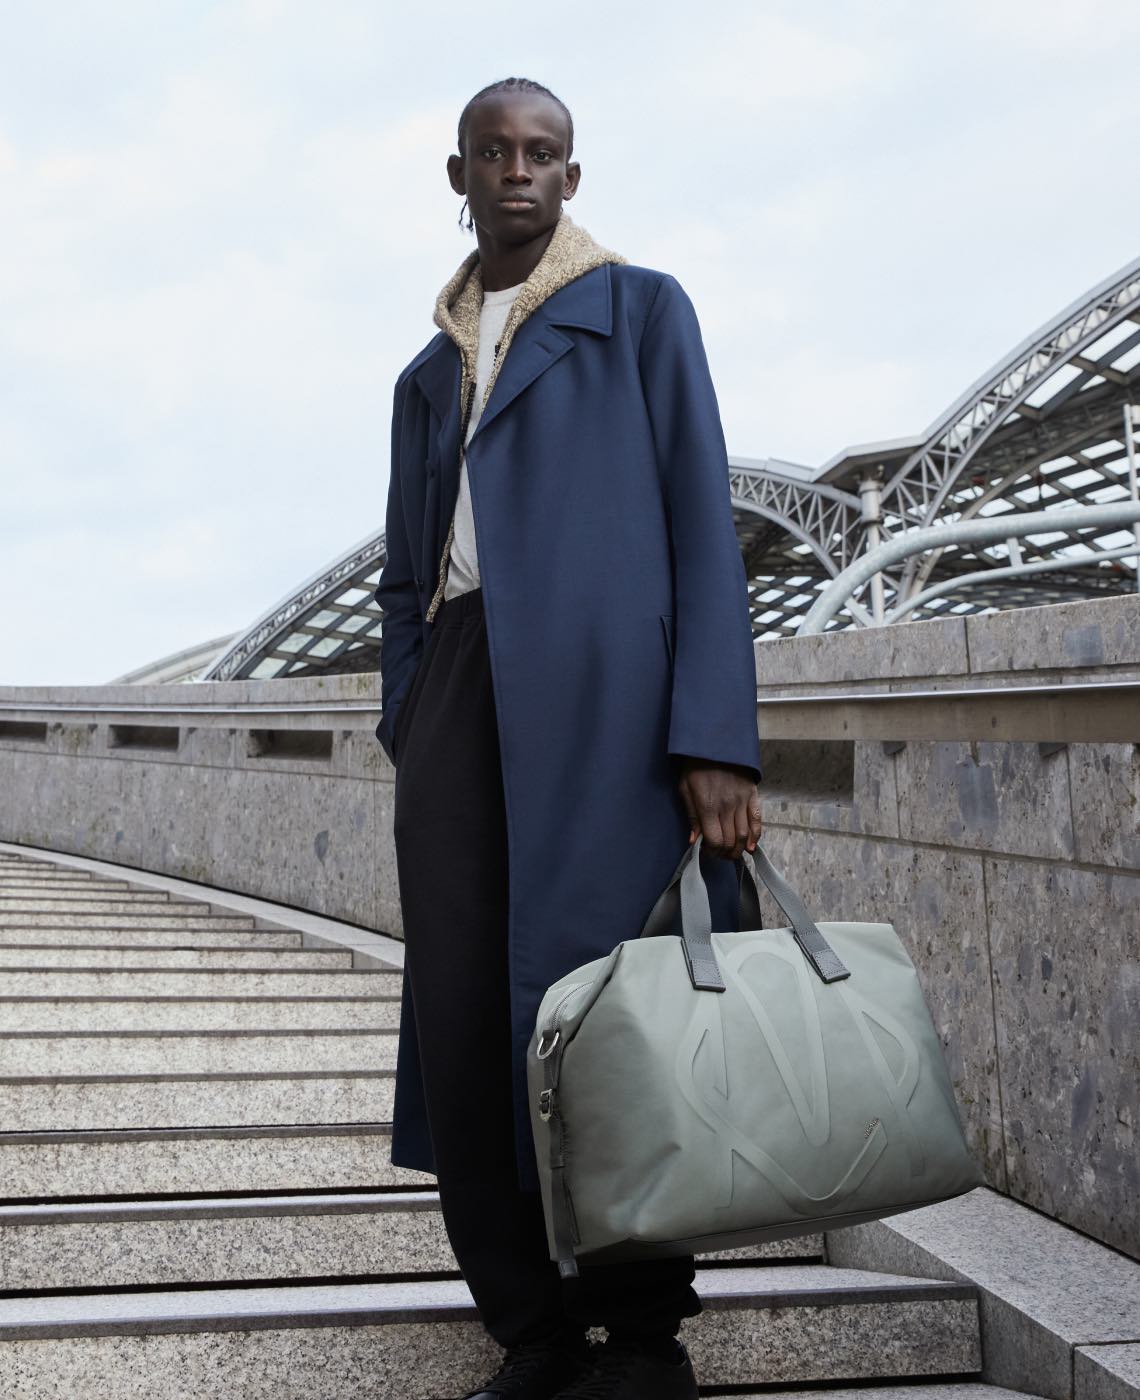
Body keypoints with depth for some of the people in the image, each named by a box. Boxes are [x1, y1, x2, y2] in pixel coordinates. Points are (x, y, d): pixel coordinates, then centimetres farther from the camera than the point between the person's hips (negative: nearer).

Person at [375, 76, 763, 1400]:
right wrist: (406, 748, 11)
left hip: (605, 692, -4)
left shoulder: (641, 311, 11)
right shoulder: (428, 375, 25)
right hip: (458, 695, 4)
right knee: (463, 1027, -4)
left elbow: (701, 523, 0)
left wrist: (716, 741, -11)